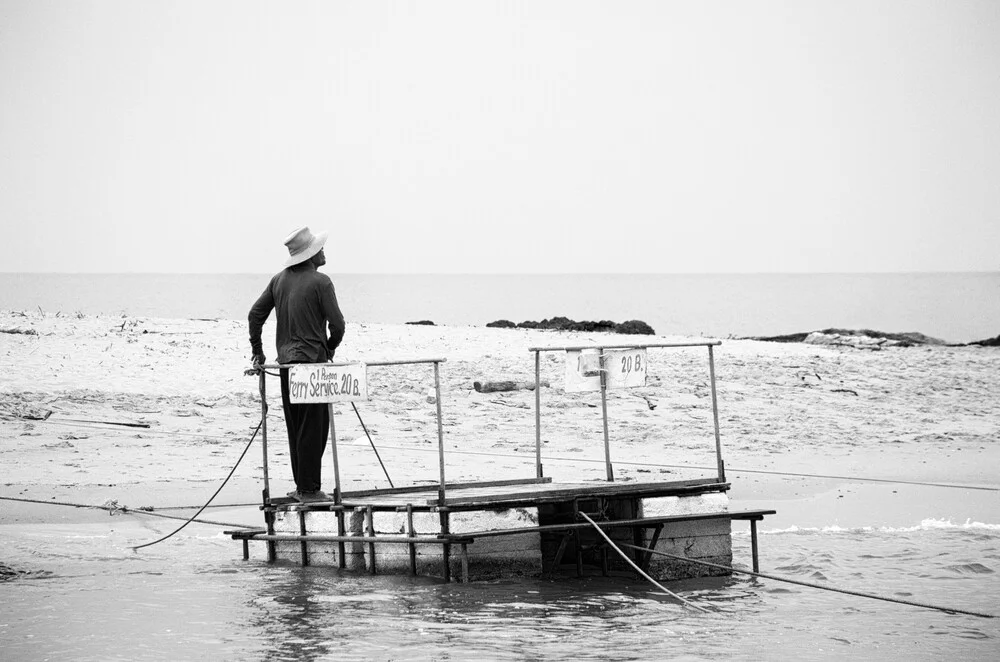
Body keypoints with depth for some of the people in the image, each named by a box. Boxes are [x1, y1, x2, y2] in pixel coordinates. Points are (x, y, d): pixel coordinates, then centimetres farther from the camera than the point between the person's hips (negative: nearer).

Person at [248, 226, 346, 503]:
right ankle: (309, 489, -4)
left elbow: (255, 314, 10)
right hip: (313, 360, -7)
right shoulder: (320, 282, -10)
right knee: (313, 428, -3)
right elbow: (337, 323, -11)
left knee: (296, 428, 13)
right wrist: (330, 349, 8)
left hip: (286, 363, 7)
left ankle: (302, 486, 18)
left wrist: (257, 350, 18)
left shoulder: (280, 279, 9)